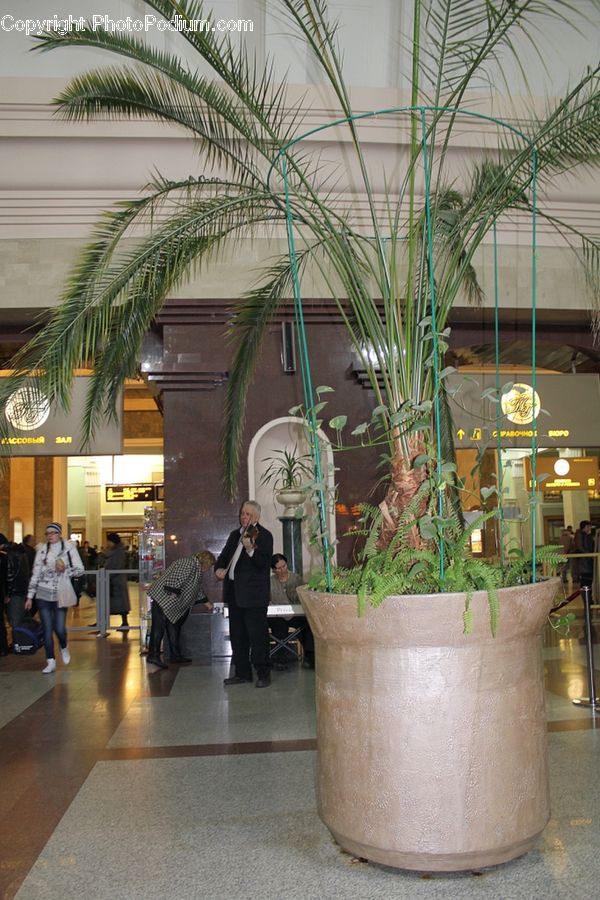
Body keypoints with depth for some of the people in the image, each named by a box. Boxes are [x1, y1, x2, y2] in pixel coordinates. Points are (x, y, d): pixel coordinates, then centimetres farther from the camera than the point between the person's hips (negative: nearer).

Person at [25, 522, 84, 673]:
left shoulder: (69, 547, -2)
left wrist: (65, 570, -20)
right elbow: (35, 574, 8)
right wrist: (30, 596, 6)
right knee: (47, 629, 1)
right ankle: (51, 662, 11)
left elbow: (80, 569, -2)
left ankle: (64, 647, 27)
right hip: (43, 594, 2)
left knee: (59, 628, -5)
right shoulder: (42, 549, 5)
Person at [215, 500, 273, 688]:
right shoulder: (235, 534, 15)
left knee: (257, 635, -4)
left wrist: (250, 549, -34)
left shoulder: (264, 536, -7)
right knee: (237, 635, 13)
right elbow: (224, 555, 20)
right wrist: (219, 568, -1)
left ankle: (263, 674, 5)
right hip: (234, 593, 8)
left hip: (253, 595, -7)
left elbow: (264, 563, -17)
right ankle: (242, 672, 23)